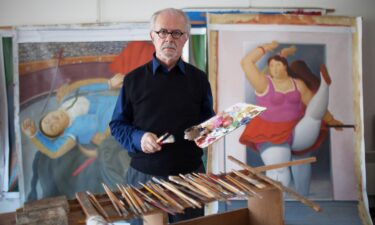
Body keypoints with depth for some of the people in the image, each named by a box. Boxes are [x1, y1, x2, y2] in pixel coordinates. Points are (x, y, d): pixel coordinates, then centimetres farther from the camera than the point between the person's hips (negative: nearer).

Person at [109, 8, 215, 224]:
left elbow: (208, 119, 14)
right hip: (144, 176, -1)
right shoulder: (134, 79, 0)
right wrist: (138, 138, -16)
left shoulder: (198, 78, 5)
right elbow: (117, 125, 2)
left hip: (190, 175, 2)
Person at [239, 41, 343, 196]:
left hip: (297, 133, 4)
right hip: (272, 136, -4)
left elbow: (315, 105, 11)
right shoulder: (264, 83, -7)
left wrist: (331, 120, 10)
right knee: (278, 172, -13)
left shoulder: (298, 84, 5)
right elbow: (246, 62, -16)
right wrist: (267, 47, -10)